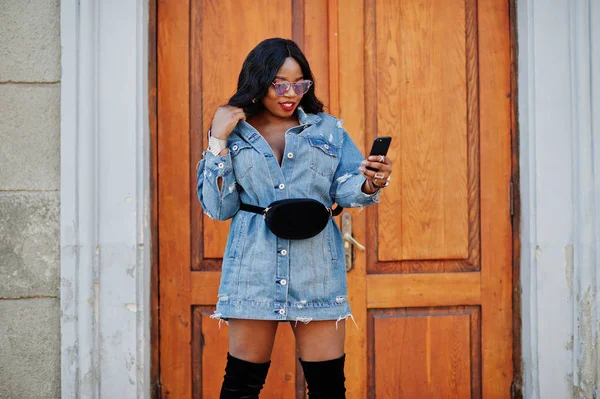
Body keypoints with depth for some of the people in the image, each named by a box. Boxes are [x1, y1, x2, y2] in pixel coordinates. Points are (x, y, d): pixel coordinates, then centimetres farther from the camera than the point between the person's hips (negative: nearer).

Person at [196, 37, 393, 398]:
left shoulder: (327, 129, 10)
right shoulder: (235, 133, 8)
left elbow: (346, 189, -2)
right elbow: (218, 208, 1)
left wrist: (371, 183, -24)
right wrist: (218, 141, -5)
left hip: (316, 270, 1)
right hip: (255, 270, 0)